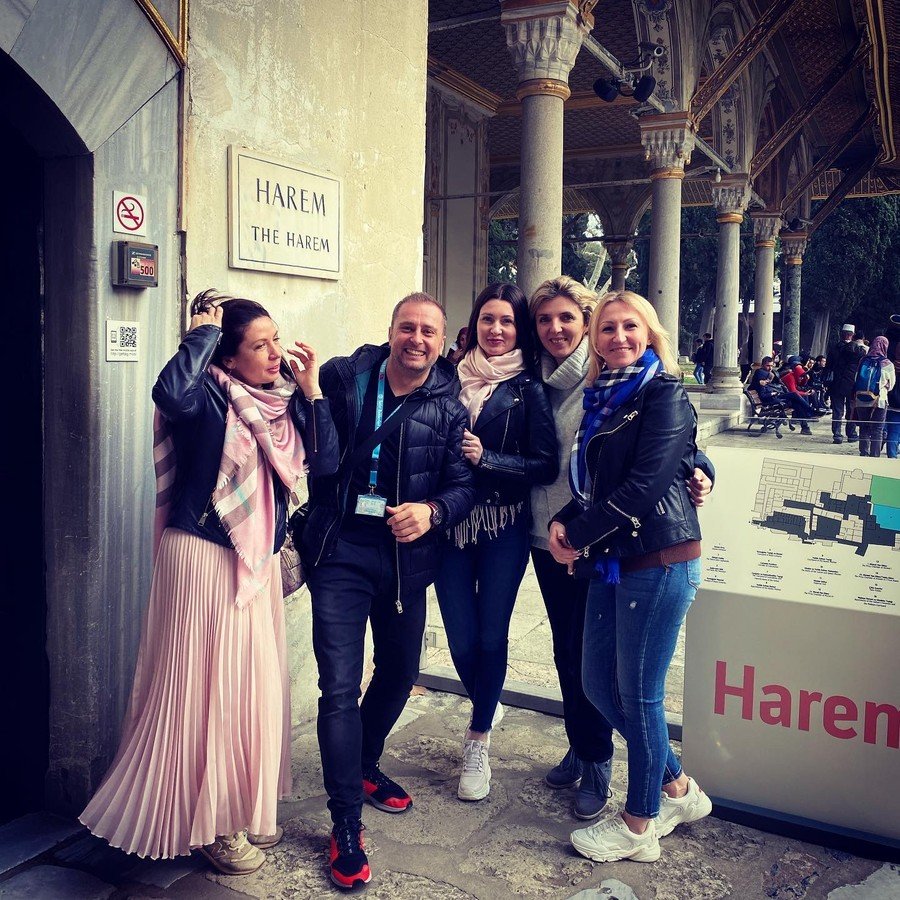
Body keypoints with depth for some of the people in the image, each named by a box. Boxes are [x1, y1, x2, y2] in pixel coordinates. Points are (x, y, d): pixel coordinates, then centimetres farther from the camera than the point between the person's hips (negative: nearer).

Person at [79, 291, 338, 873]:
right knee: (207, 685, 1)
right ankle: (207, 823, 19)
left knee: (255, 684, 15)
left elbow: (326, 463, 0)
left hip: (259, 561, 7)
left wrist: (312, 390, -4)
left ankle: (243, 809, 32)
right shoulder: (210, 395, -13)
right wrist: (203, 332, -23)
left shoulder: (285, 401, 6)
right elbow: (170, 394, -37)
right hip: (204, 557, -7)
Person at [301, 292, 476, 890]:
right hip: (341, 550, -3)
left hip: (407, 555, 3)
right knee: (340, 687, -6)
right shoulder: (343, 378, -2)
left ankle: (364, 765, 46)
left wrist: (432, 511, -22)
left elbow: (465, 483, -3)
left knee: (400, 673, 18)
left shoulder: (449, 408, 1)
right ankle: (346, 824, 8)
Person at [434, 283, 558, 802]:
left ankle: (478, 742, 24)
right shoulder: (453, 376, 6)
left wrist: (485, 458, -16)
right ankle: (489, 707, 38)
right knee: (461, 639, 5)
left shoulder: (528, 387, -2)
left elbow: (546, 465, -8)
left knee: (491, 635, 4)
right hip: (451, 523, 2)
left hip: (504, 528, -2)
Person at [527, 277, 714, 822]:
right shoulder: (536, 383, 6)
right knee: (565, 650, 16)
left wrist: (697, 471, -26)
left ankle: (598, 765, 21)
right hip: (548, 537, 5)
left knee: (588, 653, 2)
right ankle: (579, 750, 34)